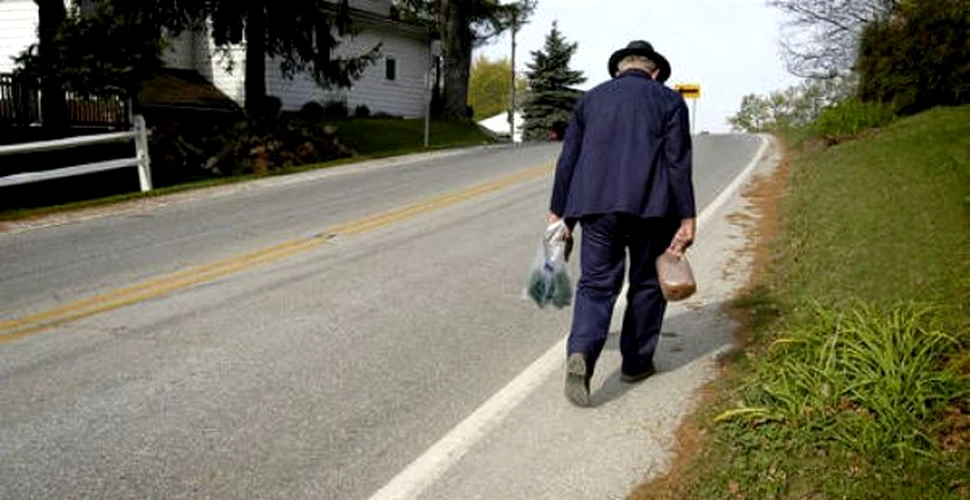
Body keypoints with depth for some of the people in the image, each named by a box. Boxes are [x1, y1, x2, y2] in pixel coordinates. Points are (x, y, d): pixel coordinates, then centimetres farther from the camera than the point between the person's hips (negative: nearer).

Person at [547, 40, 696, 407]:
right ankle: (636, 362, 22)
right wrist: (686, 218, -2)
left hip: (597, 205, 2)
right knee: (647, 283, 13)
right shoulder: (670, 101, 8)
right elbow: (678, 164, -2)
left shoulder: (591, 99, 15)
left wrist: (558, 212, 15)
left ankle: (581, 353, -18)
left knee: (596, 284, 4)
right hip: (651, 207, -1)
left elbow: (568, 160, 11)